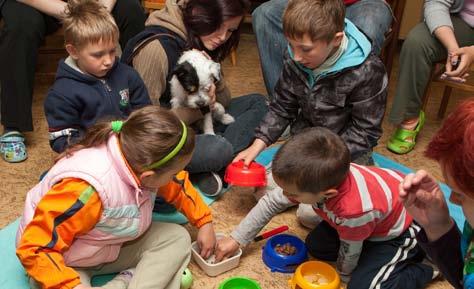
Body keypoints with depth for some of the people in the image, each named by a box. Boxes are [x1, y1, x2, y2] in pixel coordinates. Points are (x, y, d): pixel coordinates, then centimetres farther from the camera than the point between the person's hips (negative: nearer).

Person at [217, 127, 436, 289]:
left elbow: (350, 253, -22)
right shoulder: (316, 179, -25)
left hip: (403, 227, -7)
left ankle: (426, 269, 3)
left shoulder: (353, 211, -44)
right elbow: (271, 202, -10)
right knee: (316, 247, 4)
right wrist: (236, 239, -4)